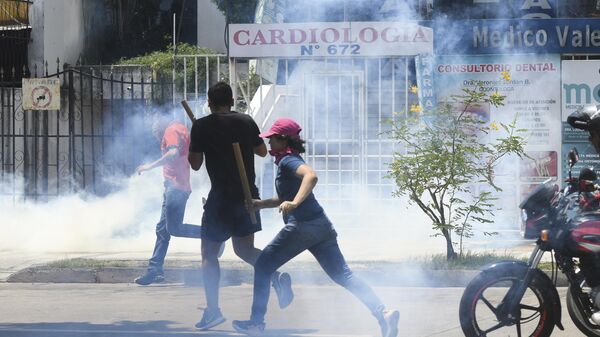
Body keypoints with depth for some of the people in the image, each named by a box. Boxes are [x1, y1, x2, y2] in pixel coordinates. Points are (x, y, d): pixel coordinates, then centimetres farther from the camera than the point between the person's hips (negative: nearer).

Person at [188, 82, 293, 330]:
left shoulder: (202, 126, -6)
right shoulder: (246, 122, 5)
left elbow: (195, 164, -3)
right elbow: (262, 152, 17)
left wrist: (189, 149, 15)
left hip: (221, 197, -4)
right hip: (248, 194, 4)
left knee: (209, 253, 6)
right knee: (244, 248, 17)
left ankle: (212, 310, -1)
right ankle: (276, 277, -11)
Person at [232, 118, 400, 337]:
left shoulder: (288, 160, -6)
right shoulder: (288, 161, 24)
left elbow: (311, 176, -28)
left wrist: (294, 203, -38)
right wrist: (260, 204, 25)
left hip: (301, 226, -9)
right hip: (322, 226, 9)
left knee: (263, 266, 4)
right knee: (343, 275, 2)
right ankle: (383, 313, -14)